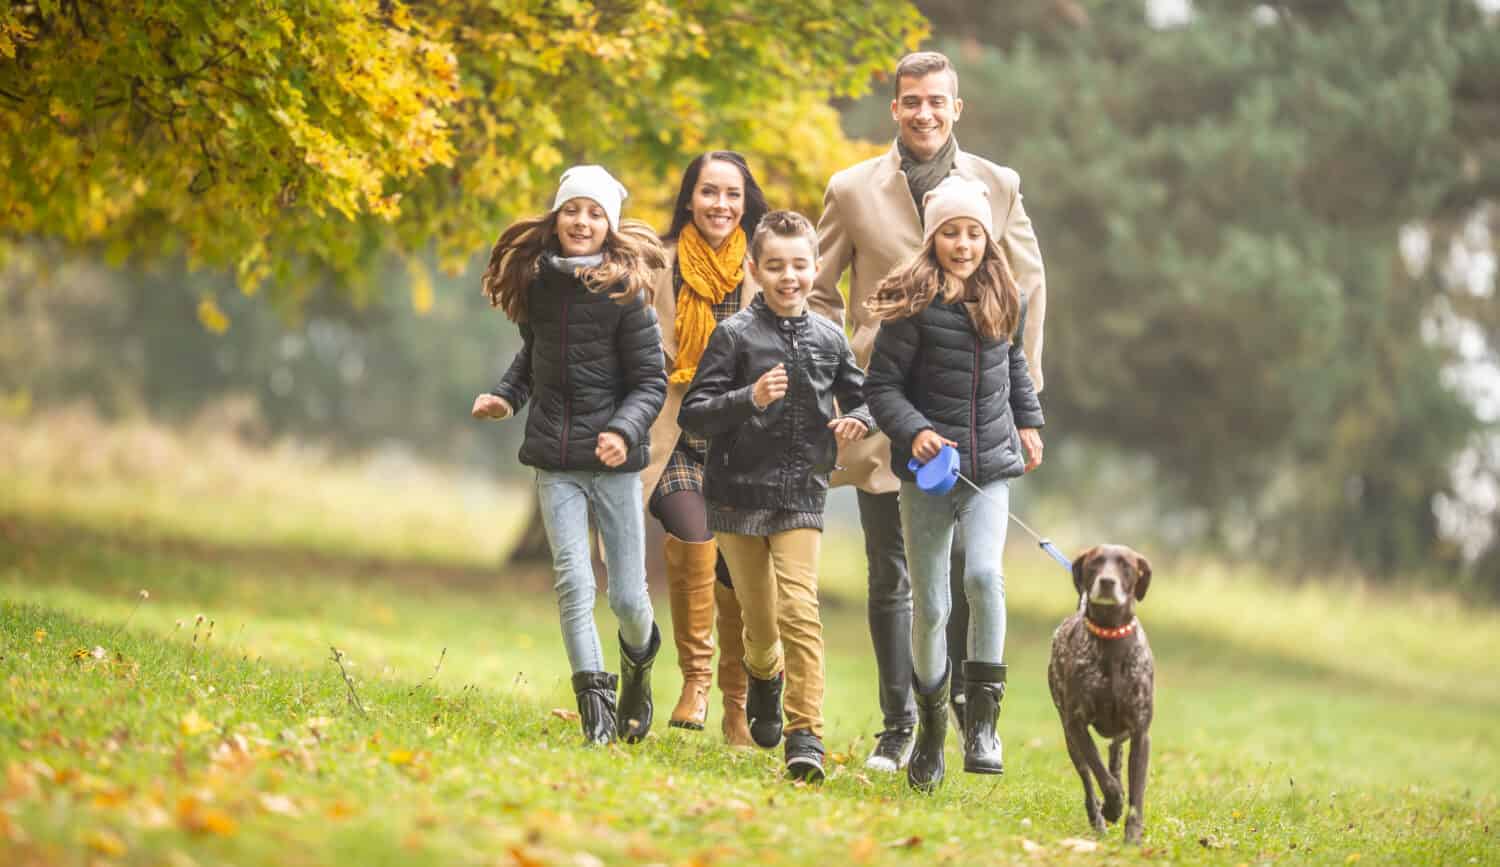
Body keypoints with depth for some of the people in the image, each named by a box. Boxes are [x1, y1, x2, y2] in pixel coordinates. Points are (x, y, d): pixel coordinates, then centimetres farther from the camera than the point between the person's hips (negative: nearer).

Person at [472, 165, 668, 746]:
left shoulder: (625, 293, -8)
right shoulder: (537, 284, 5)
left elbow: (651, 382, -7)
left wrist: (624, 431, -23)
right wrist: (507, 396, 8)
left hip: (612, 459, -3)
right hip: (555, 460, 3)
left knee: (627, 596, 3)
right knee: (572, 580, -11)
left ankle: (639, 660, 37)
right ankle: (595, 707, -4)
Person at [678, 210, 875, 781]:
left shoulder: (829, 339, 4)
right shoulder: (735, 335, -5)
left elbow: (859, 397, 19)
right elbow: (692, 415, -9)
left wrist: (858, 420, -4)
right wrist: (750, 399, -24)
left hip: (801, 498, 1)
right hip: (739, 495, -1)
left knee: (799, 611, -14)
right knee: (760, 621, 10)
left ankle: (805, 734, -12)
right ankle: (765, 676, 44)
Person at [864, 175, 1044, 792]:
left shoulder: (1004, 301, 6)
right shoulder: (914, 305, -8)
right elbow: (882, 385, -6)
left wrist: (1028, 421, 24)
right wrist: (914, 431, -20)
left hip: (990, 464, 2)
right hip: (928, 466, -2)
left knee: (984, 574, -22)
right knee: (929, 605, 2)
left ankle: (982, 717, -15)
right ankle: (930, 726, 22)